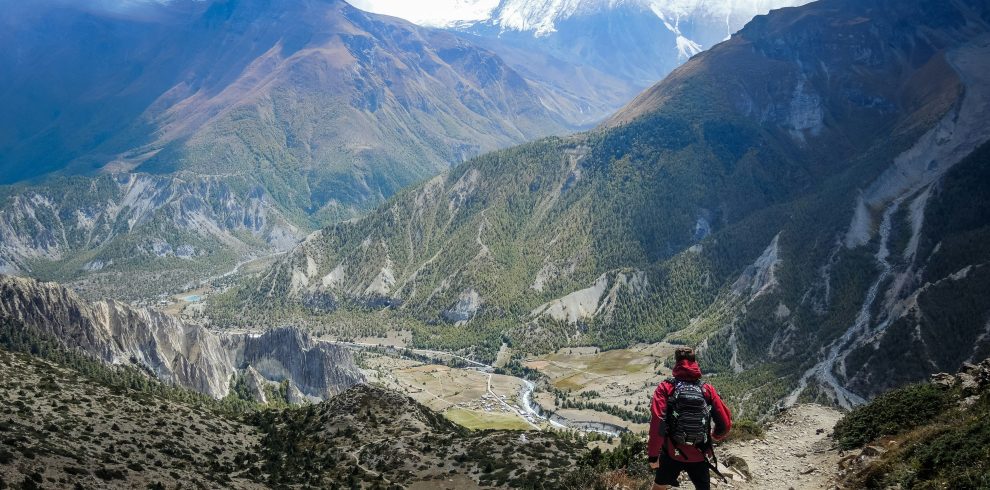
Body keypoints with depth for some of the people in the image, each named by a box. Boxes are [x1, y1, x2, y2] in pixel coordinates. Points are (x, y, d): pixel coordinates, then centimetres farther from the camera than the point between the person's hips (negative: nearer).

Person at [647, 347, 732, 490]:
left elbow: (657, 422, -19)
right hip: (699, 455, 1)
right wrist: (714, 436, 18)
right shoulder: (707, 389, -2)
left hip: (672, 453, -1)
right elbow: (725, 423, -4)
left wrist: (653, 454, -12)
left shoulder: (666, 387, -8)